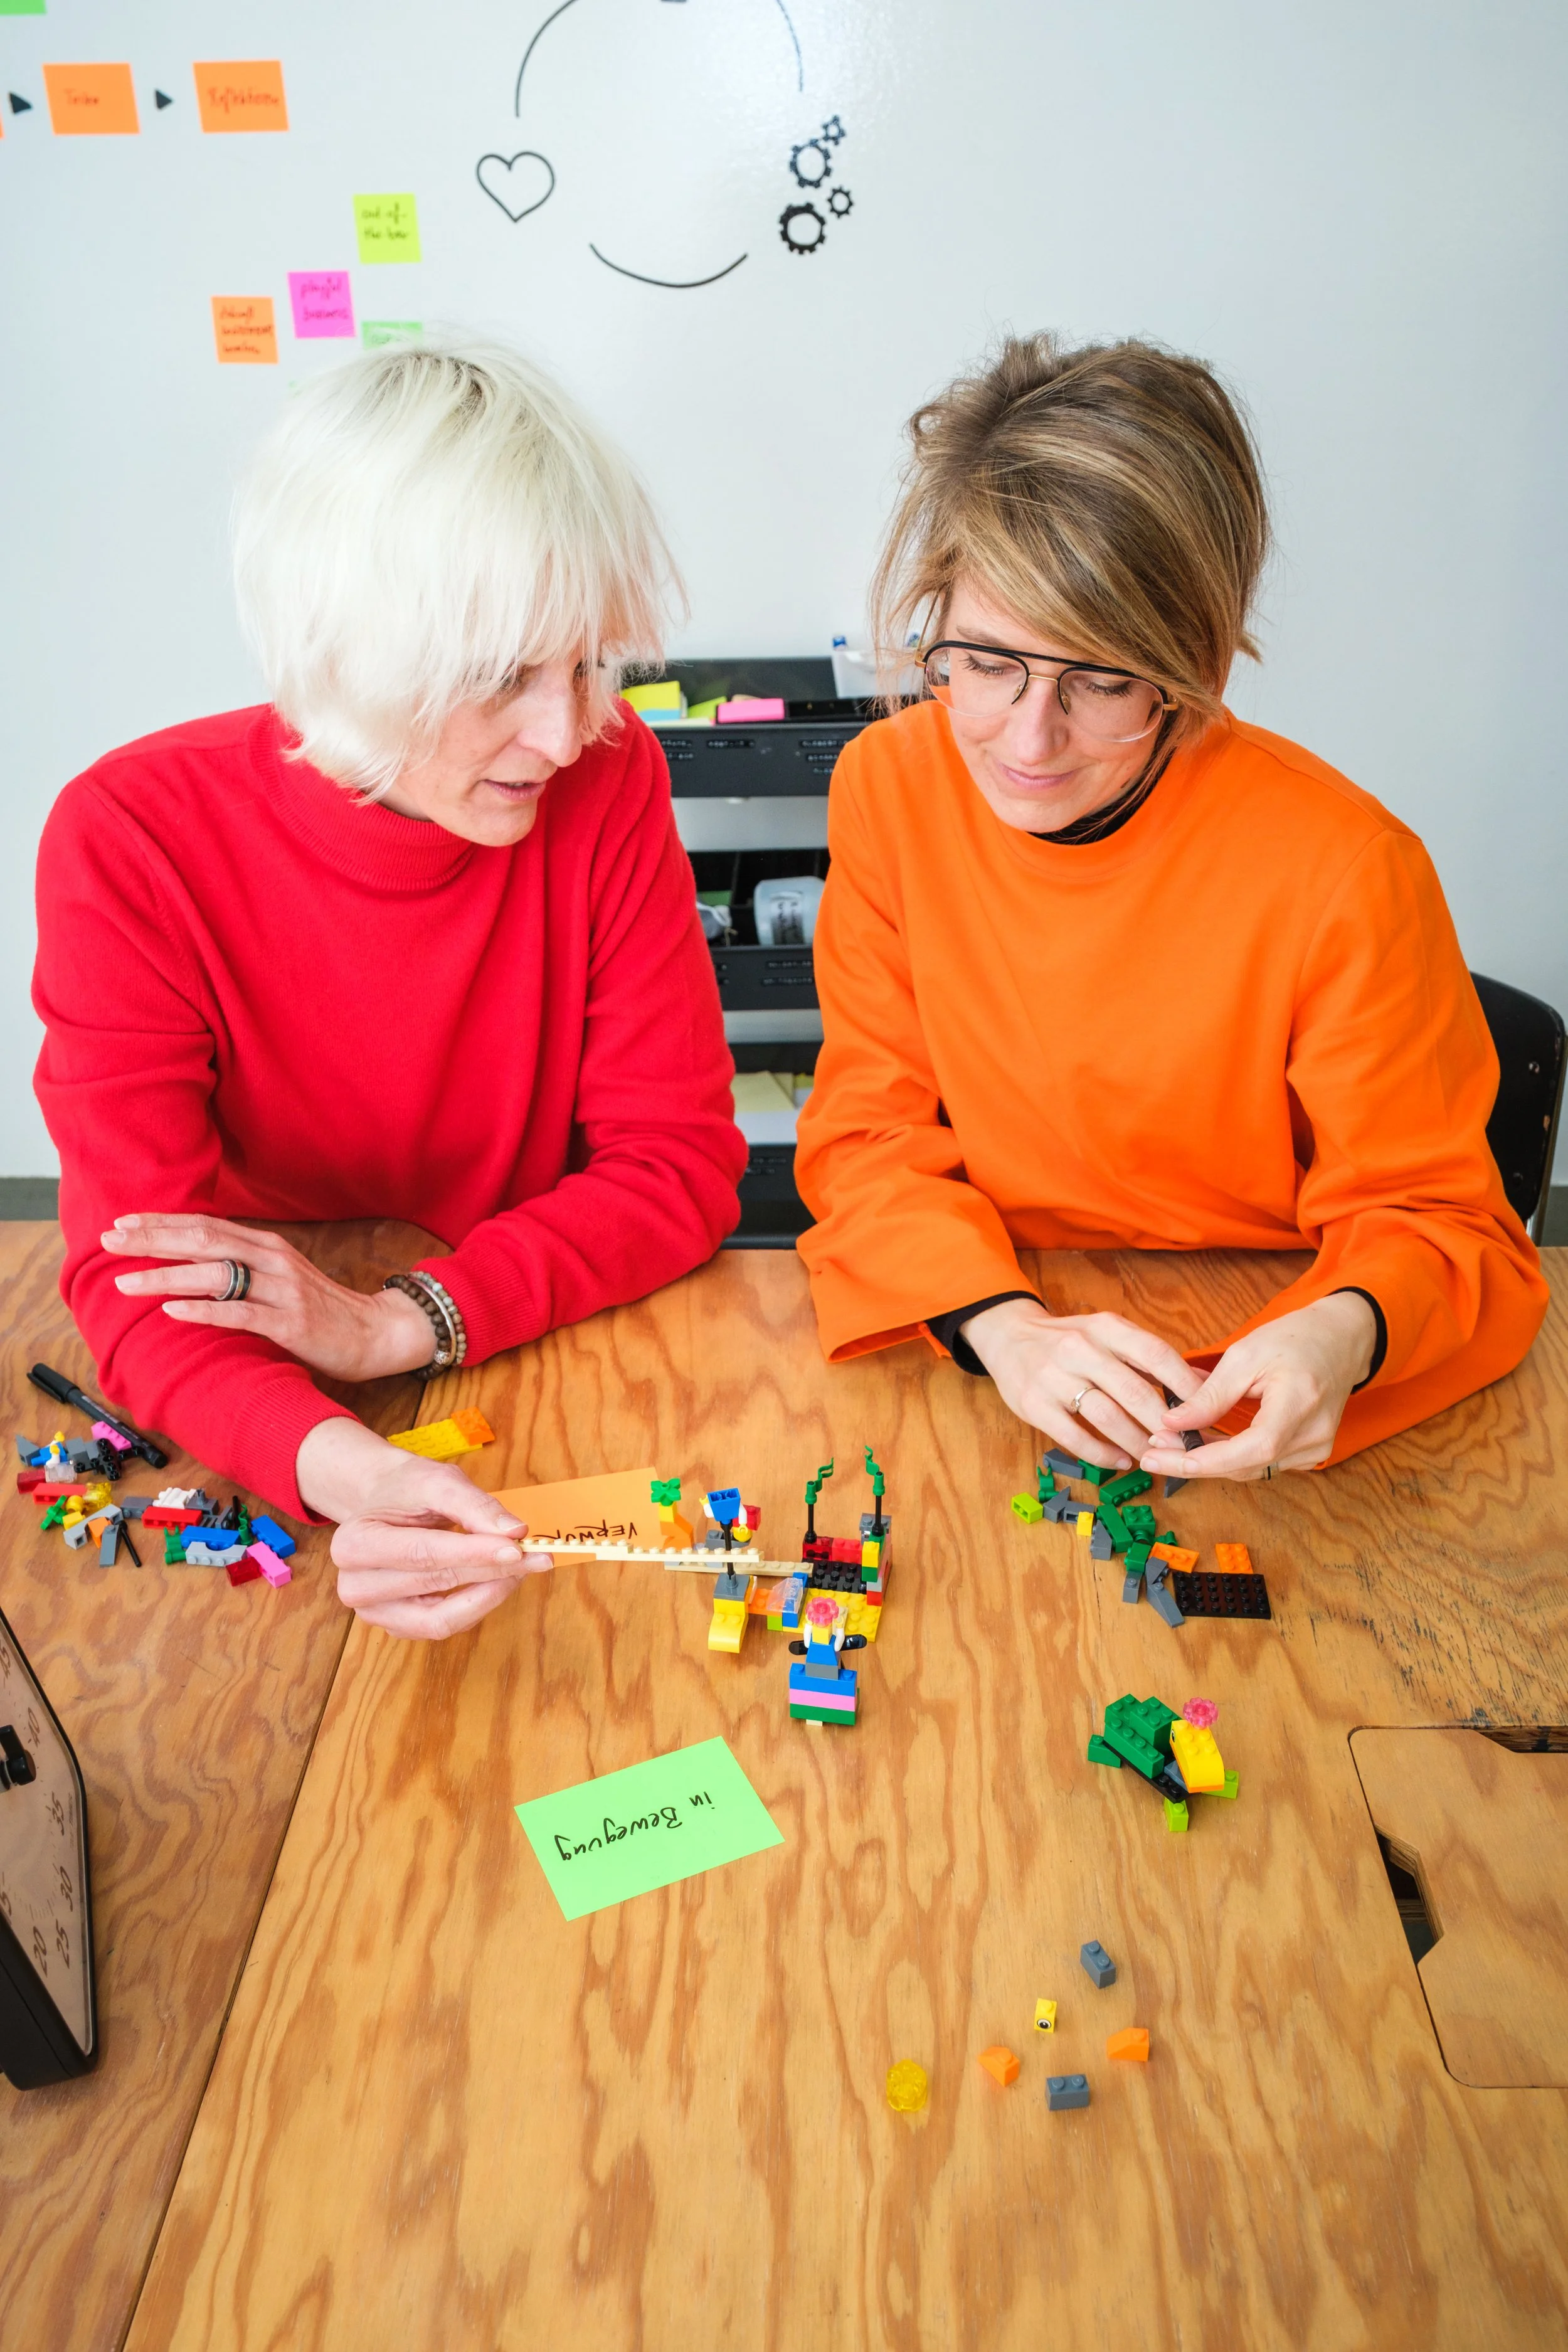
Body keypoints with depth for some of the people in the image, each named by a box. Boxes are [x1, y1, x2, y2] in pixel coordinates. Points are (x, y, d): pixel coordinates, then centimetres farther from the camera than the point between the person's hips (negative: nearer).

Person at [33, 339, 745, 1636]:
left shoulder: (607, 779, -12)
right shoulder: (131, 838, -16)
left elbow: (683, 1164, -10)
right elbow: (136, 1269, -18)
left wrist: (400, 1322, -24)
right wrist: (338, 1467, -39)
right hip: (263, 1436, 0)